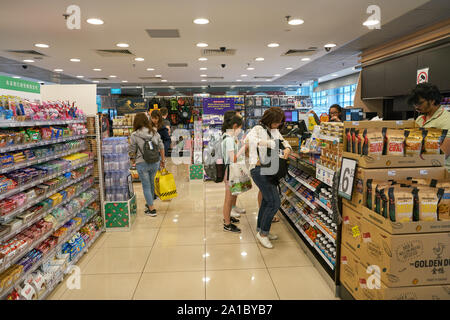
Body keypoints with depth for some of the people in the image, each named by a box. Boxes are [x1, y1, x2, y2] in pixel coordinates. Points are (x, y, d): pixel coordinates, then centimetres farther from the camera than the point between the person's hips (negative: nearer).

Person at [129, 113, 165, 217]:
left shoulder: (134, 135, -11)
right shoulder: (154, 132, -1)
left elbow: (132, 151, -4)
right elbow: (161, 147, 4)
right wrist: (162, 159, 15)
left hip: (142, 163, -4)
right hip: (155, 162, 4)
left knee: (146, 186, 7)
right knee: (151, 183, 22)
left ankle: (152, 209, 10)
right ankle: (149, 203, 40)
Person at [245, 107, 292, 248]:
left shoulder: (275, 131, 12)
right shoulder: (258, 129, -12)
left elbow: (284, 141, 17)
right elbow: (249, 139, -32)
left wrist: (287, 148, -8)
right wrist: (269, 143, -38)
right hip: (259, 169, -9)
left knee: (267, 201, 18)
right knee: (274, 202, -9)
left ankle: (260, 230, 34)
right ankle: (263, 233, 6)